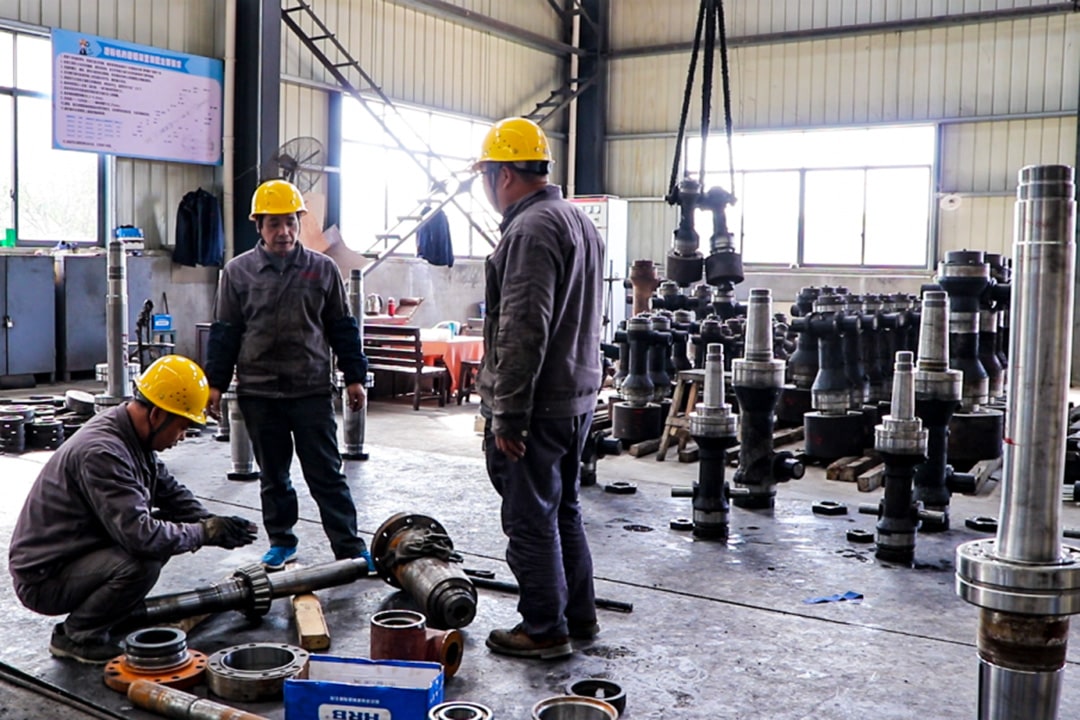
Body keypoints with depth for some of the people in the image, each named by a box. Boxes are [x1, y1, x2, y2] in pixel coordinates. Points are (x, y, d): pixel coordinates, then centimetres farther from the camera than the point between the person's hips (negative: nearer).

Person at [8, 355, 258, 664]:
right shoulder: (101, 452, -29)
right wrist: (206, 532, -21)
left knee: (166, 531, 1)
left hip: (81, 551, 9)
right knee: (141, 563, -30)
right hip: (43, 578, -9)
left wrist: (214, 524, -6)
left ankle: (107, 616, 11)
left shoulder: (132, 436, 1)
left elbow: (170, 492, 10)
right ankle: (75, 636, -5)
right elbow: (141, 536, -34)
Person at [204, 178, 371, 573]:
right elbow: (224, 332, 7)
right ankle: (281, 542, 26)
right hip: (258, 392, 1)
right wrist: (216, 383, 4)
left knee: (326, 472, 2)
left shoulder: (322, 269, 4)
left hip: (312, 389, -1)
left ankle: (349, 547, 7)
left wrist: (354, 376, 6)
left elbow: (342, 328, 8)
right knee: (272, 474, 12)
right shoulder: (237, 271, 4)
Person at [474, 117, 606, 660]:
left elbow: (523, 331, -24)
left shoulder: (531, 229, -17)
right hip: (578, 398, 10)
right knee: (563, 512, 19)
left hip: (538, 406, -10)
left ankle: (545, 629, 12)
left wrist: (507, 411, -21)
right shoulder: (581, 223, 16)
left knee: (530, 521, 1)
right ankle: (579, 615, 30)